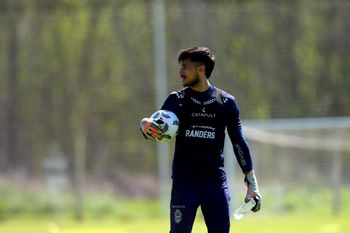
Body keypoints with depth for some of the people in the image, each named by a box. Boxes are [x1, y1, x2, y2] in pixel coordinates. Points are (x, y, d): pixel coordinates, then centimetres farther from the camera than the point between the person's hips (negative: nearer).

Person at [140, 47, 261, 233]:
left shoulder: (226, 102, 5)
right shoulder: (177, 99, 5)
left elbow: (238, 142, 8)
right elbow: (157, 130, -2)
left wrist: (252, 183, 5)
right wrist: (145, 125, -28)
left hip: (216, 182, 0)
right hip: (184, 181, 0)